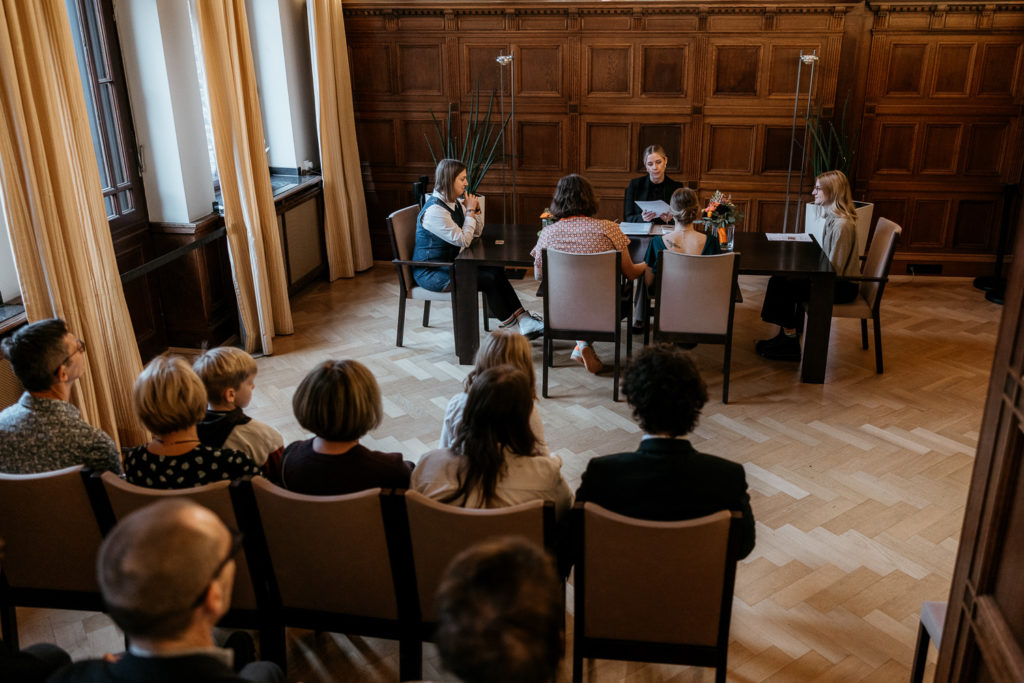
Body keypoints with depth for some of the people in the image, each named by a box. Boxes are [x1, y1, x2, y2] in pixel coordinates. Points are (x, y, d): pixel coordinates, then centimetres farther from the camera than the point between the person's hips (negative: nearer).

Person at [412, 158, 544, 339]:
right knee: (487, 280, -20)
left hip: (449, 263, 9)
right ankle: (515, 328, -10)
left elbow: (477, 232, 15)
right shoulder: (435, 210, -22)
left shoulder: (455, 203, 7)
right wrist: (470, 211, -14)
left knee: (496, 271, -11)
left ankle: (523, 319, -15)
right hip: (430, 272, -9)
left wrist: (475, 210, -2)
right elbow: (463, 240, -23)